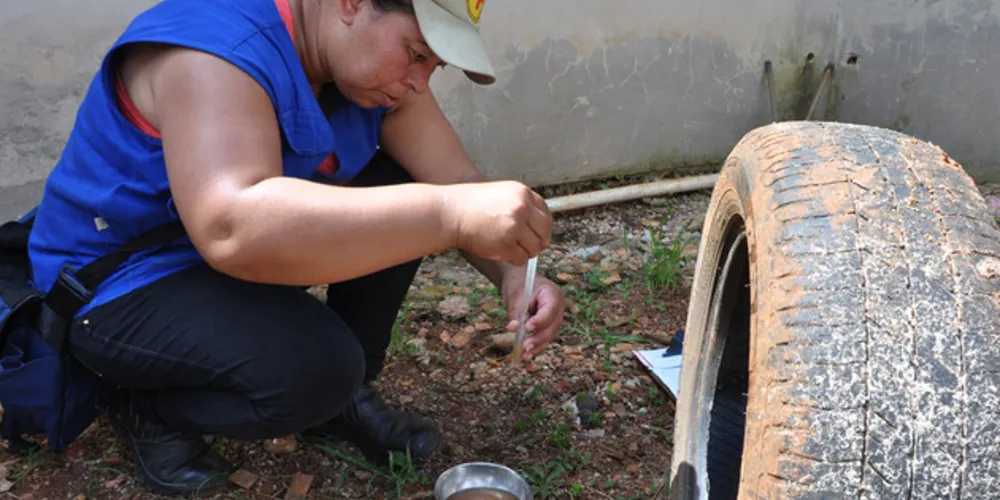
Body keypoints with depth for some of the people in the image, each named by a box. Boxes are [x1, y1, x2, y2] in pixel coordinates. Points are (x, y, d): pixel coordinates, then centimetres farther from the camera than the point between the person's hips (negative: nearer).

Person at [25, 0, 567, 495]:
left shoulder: (376, 67, -5)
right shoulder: (217, 48, -30)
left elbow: (459, 183, -5)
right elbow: (231, 230, -46)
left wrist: (514, 272, -25)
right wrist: (449, 214, -50)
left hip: (250, 248, 8)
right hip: (118, 290, -8)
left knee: (403, 188, -5)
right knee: (316, 365, -31)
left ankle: (347, 396, 6)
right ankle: (149, 408, -1)